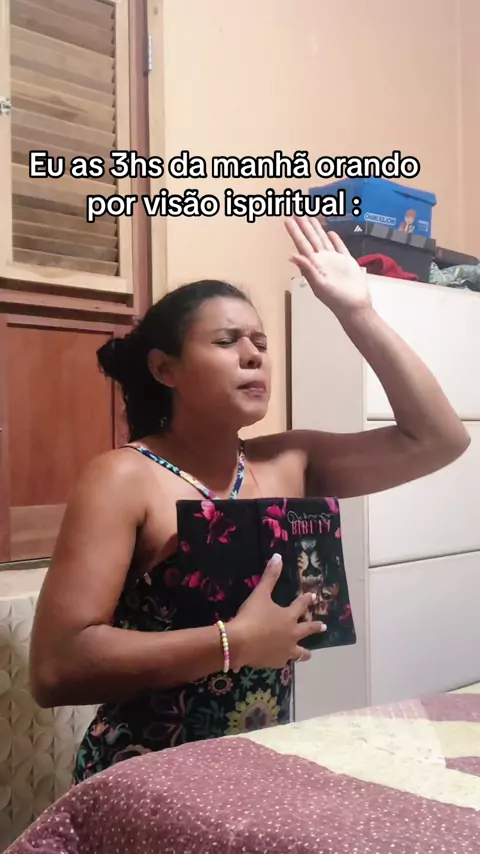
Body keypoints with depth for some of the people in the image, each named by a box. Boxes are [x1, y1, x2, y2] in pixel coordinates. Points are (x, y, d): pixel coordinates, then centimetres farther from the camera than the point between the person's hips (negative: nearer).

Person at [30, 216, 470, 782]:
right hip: (148, 777, -4)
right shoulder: (123, 479, -13)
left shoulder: (289, 462, 2)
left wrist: (357, 312, -4)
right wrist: (237, 641, -22)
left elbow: (438, 438, 0)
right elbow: (56, 667, -20)